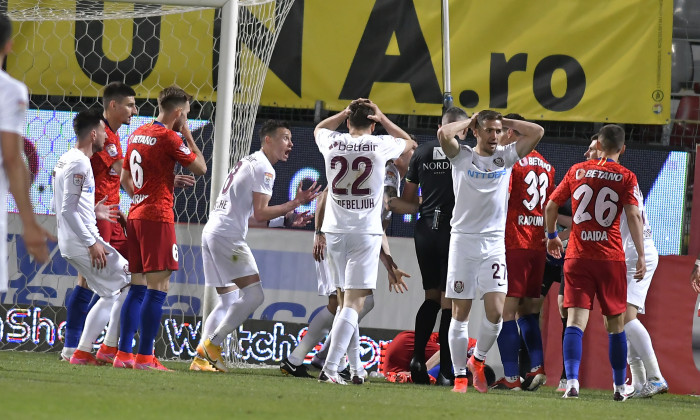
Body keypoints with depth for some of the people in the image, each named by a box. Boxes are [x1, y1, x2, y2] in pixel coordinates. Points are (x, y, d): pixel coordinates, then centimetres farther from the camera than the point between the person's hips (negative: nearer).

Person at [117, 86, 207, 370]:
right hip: (158, 218, -8)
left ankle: (123, 354, 9)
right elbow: (200, 168, -4)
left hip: (135, 217, 8)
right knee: (158, 288, -7)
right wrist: (188, 136, 5)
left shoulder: (137, 134, 14)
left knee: (138, 287, 11)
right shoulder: (169, 137, -11)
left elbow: (125, 178, 21)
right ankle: (145, 357, -12)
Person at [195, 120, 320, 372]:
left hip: (212, 232, 10)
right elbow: (260, 214, -16)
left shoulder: (248, 163, 23)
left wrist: (287, 221, 18)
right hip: (228, 235, -10)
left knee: (228, 301, 13)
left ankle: (203, 356, 7)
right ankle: (212, 344, -11)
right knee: (253, 295, -11)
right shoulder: (263, 168, -9)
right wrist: (295, 203, -12)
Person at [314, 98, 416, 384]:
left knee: (345, 301, 15)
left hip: (334, 232, 3)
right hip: (365, 233, -3)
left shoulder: (332, 143, 1)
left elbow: (319, 129, 27)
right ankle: (330, 368, -22)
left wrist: (346, 112, 19)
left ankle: (355, 369, 17)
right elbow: (409, 143, 18)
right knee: (353, 304, -8)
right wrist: (383, 119, 16)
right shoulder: (380, 146, -5)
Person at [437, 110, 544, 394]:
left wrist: (505, 122, 6)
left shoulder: (506, 157, 9)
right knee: (460, 313, 0)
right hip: (463, 240, -2)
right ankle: (460, 375, 7)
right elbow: (443, 133, -16)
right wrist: (469, 122, 0)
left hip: (494, 243, 2)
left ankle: (478, 360, 16)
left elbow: (537, 132, 3)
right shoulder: (462, 156, 2)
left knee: (495, 312, -8)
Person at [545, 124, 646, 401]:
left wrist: (552, 236, 26)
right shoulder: (626, 177, 0)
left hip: (577, 256, 1)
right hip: (611, 258, -1)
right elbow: (633, 215, -11)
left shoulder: (577, 171, 6)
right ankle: (620, 387, 18)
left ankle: (572, 381, -23)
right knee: (616, 324, 12)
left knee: (576, 320, -5)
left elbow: (551, 206, 9)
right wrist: (641, 255, -10)